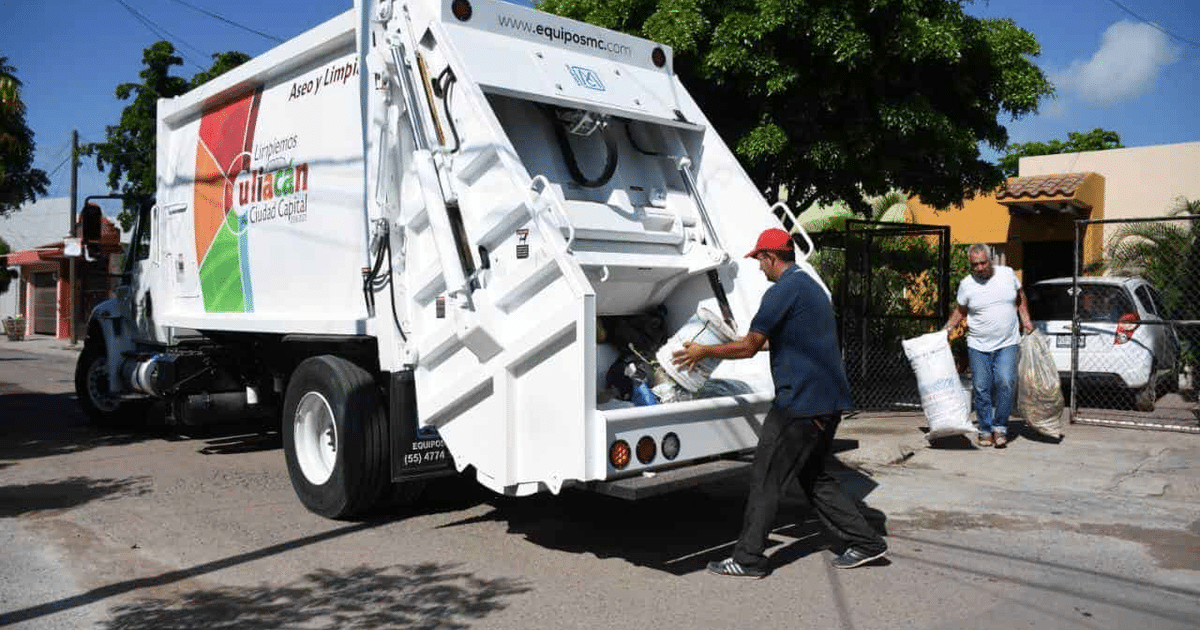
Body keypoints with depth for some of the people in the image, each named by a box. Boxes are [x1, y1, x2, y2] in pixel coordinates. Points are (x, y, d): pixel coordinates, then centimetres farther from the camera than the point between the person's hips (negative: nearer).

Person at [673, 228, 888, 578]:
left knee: (766, 480, -1)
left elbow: (748, 347, -12)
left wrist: (704, 352, 1)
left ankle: (748, 559, 5)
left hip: (801, 401, -10)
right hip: (829, 400, 10)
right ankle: (865, 542, 21)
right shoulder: (811, 287, 17)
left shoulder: (782, 291, -14)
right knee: (813, 476, 20)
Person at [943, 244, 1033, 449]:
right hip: (979, 347, 0)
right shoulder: (966, 284, -2)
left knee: (1005, 383, -14)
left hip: (1007, 345, 0)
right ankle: (985, 431, 13)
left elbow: (1020, 297, 17)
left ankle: (1000, 428, -1)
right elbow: (960, 310, 10)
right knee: (981, 389, 1)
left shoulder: (1007, 274, 0)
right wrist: (947, 328, -2)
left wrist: (1026, 320, 9)